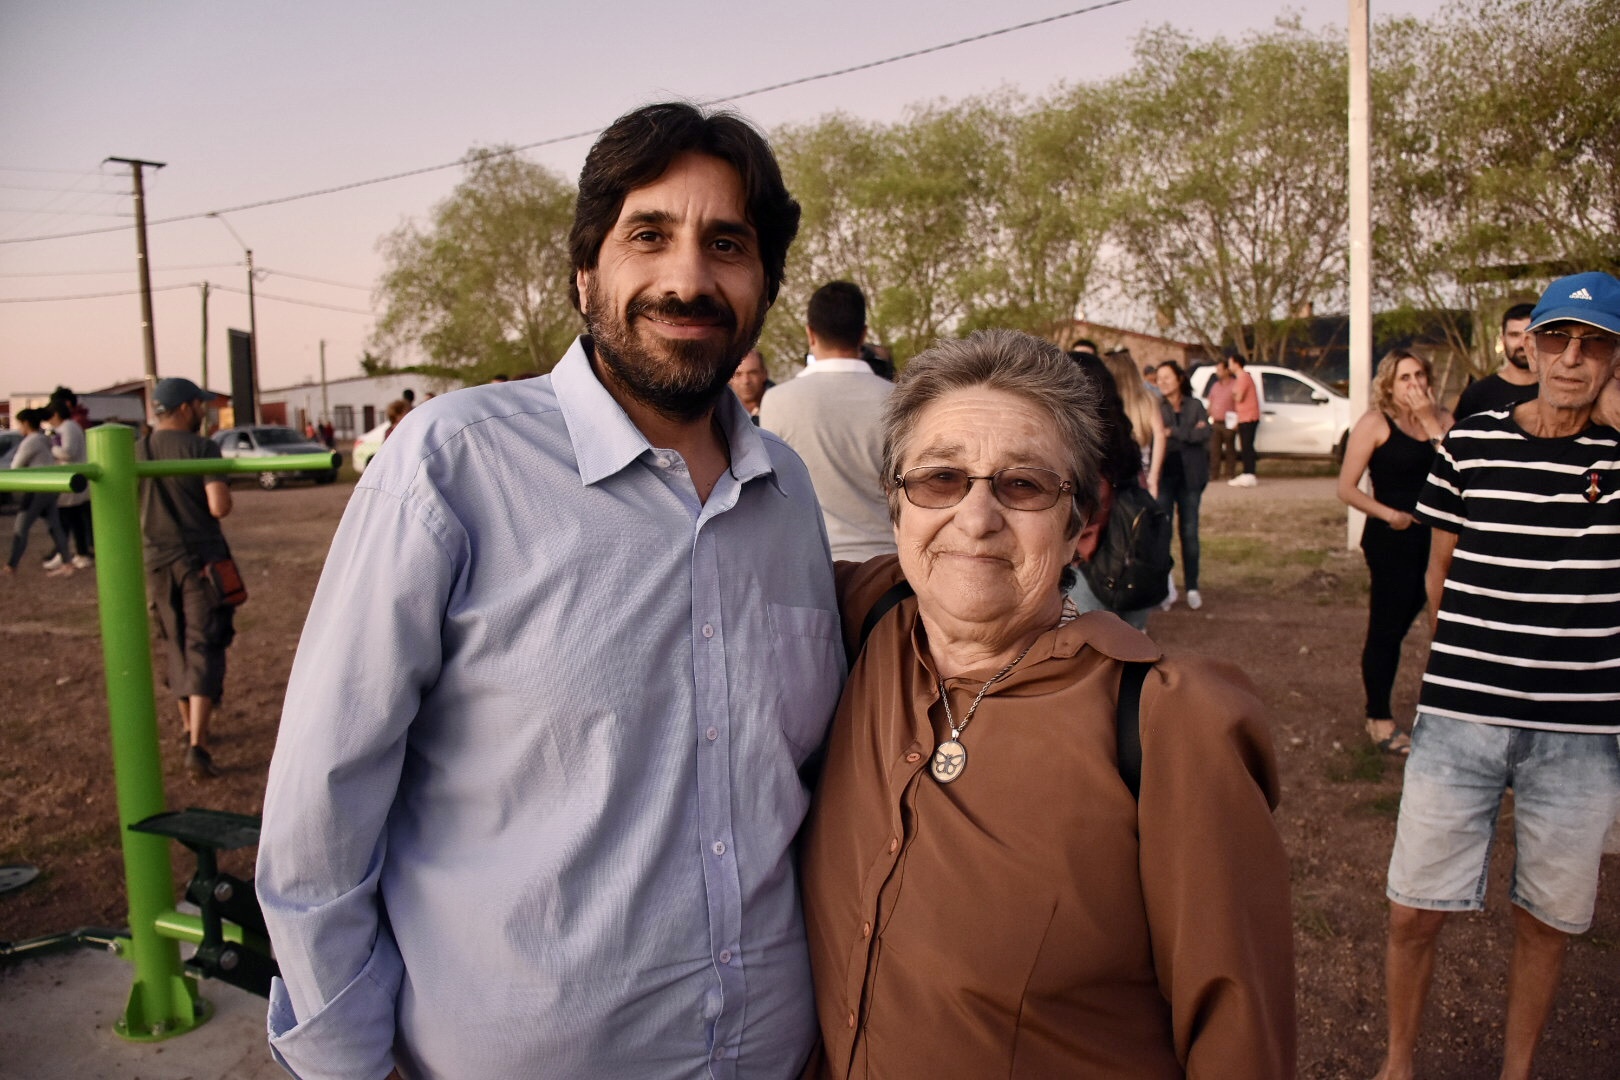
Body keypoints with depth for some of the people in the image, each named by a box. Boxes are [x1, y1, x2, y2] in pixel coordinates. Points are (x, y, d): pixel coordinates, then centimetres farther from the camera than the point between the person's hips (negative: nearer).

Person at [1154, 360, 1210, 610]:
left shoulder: (1195, 405, 8)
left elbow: (1204, 433, -8)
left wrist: (1173, 433, -10)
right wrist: (1189, 434, -13)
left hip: (1190, 477, 1)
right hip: (1163, 476, -1)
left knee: (1189, 532, 5)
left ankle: (1192, 587, 13)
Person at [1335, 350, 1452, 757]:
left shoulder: (1440, 418, 6)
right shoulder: (1375, 422, -8)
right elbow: (1347, 488, -11)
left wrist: (1432, 422, -14)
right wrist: (1391, 514, -10)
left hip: (1433, 538, 4)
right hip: (1391, 540, -4)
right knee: (1386, 628, 3)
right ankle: (1379, 720, 15)